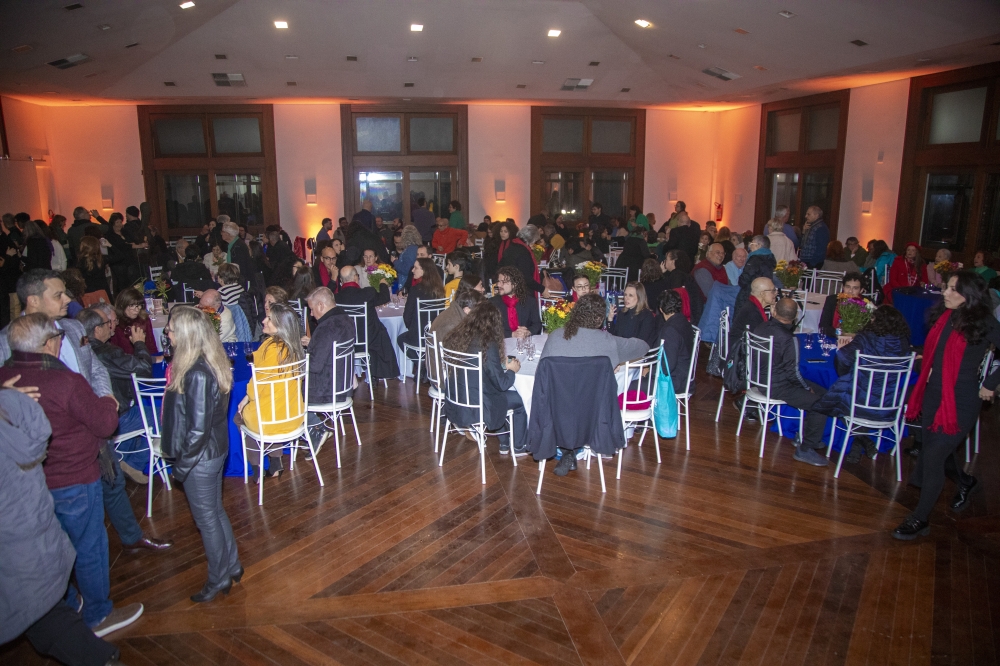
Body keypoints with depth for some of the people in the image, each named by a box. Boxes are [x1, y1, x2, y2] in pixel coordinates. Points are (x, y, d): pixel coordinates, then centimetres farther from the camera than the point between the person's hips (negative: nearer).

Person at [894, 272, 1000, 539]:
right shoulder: (945, 316, 3)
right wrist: (929, 372, 10)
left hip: (961, 402, -6)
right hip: (934, 396, 7)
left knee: (933, 457, -6)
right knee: (936, 452, 20)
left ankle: (920, 519, 8)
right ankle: (965, 482, 52)